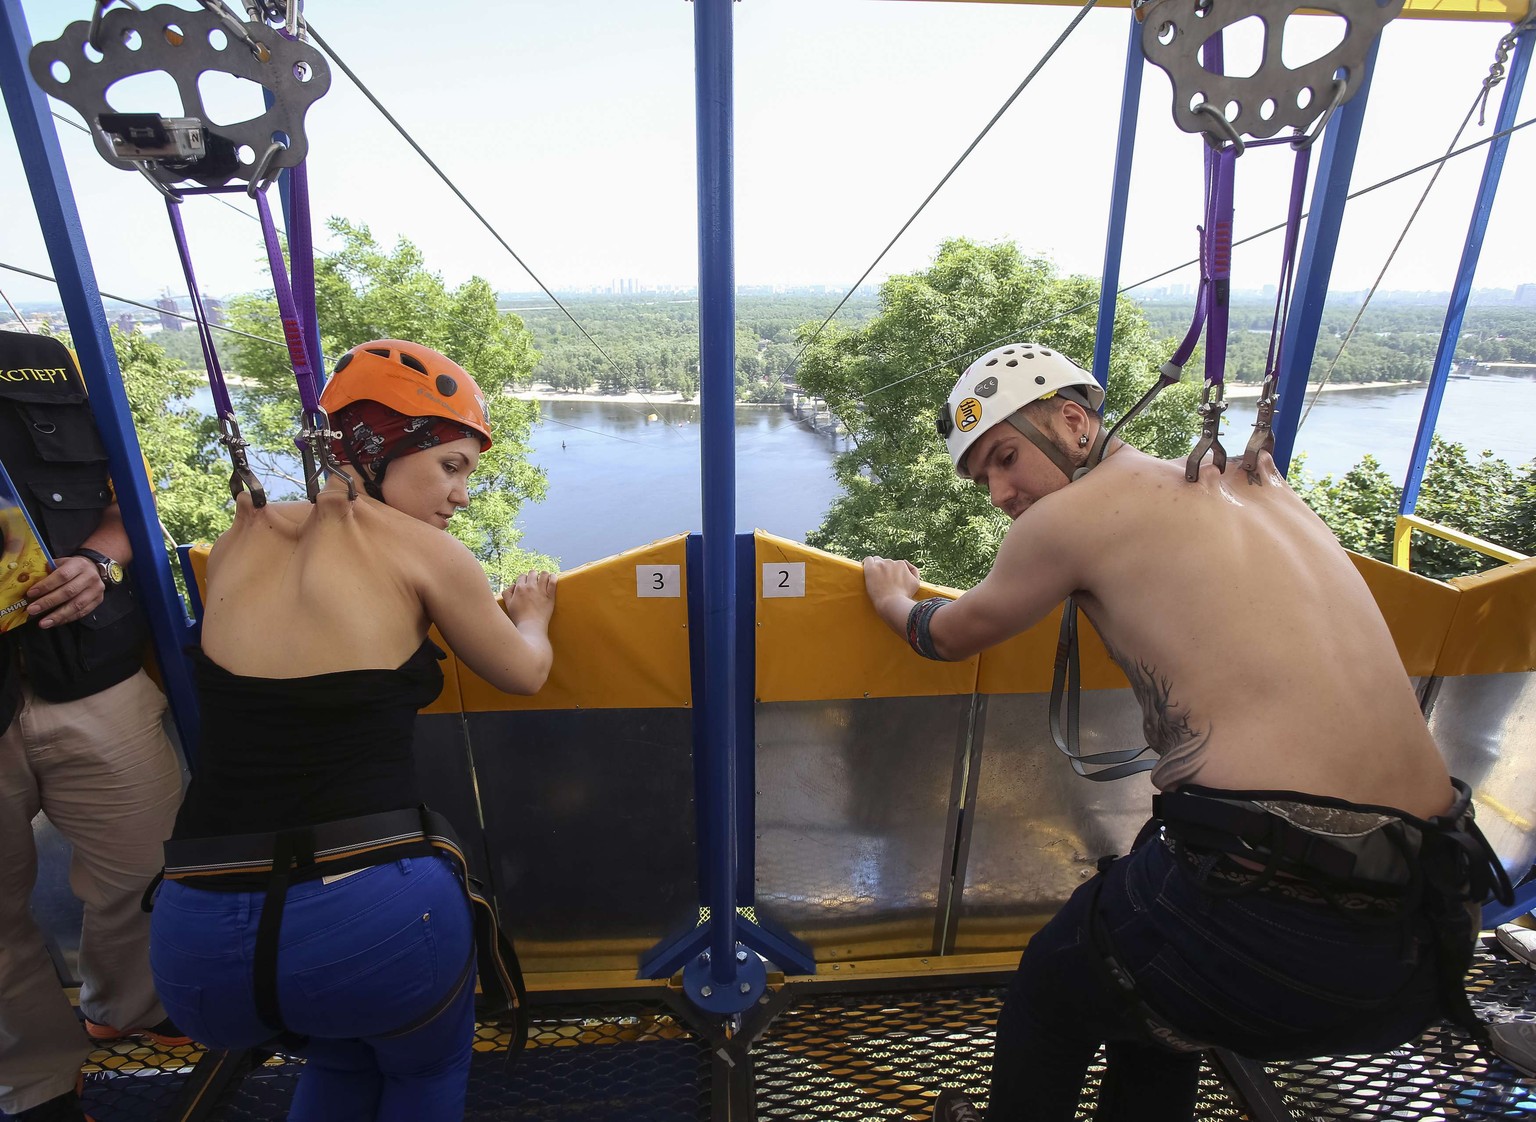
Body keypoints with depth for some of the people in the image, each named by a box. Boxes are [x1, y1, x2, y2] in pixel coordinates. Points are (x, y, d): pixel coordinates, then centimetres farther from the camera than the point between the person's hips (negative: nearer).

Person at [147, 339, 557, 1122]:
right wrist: (531, 617, 30)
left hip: (195, 942, 5)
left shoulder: (238, 543, 8)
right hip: (373, 918, -5)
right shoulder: (422, 551, -6)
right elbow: (523, 674, 9)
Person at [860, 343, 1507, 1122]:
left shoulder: (1071, 514, -6)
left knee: (1053, 982, 22)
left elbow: (950, 637, 12)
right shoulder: (1257, 483, 14)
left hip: (1268, 927, -7)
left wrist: (896, 599, 32)